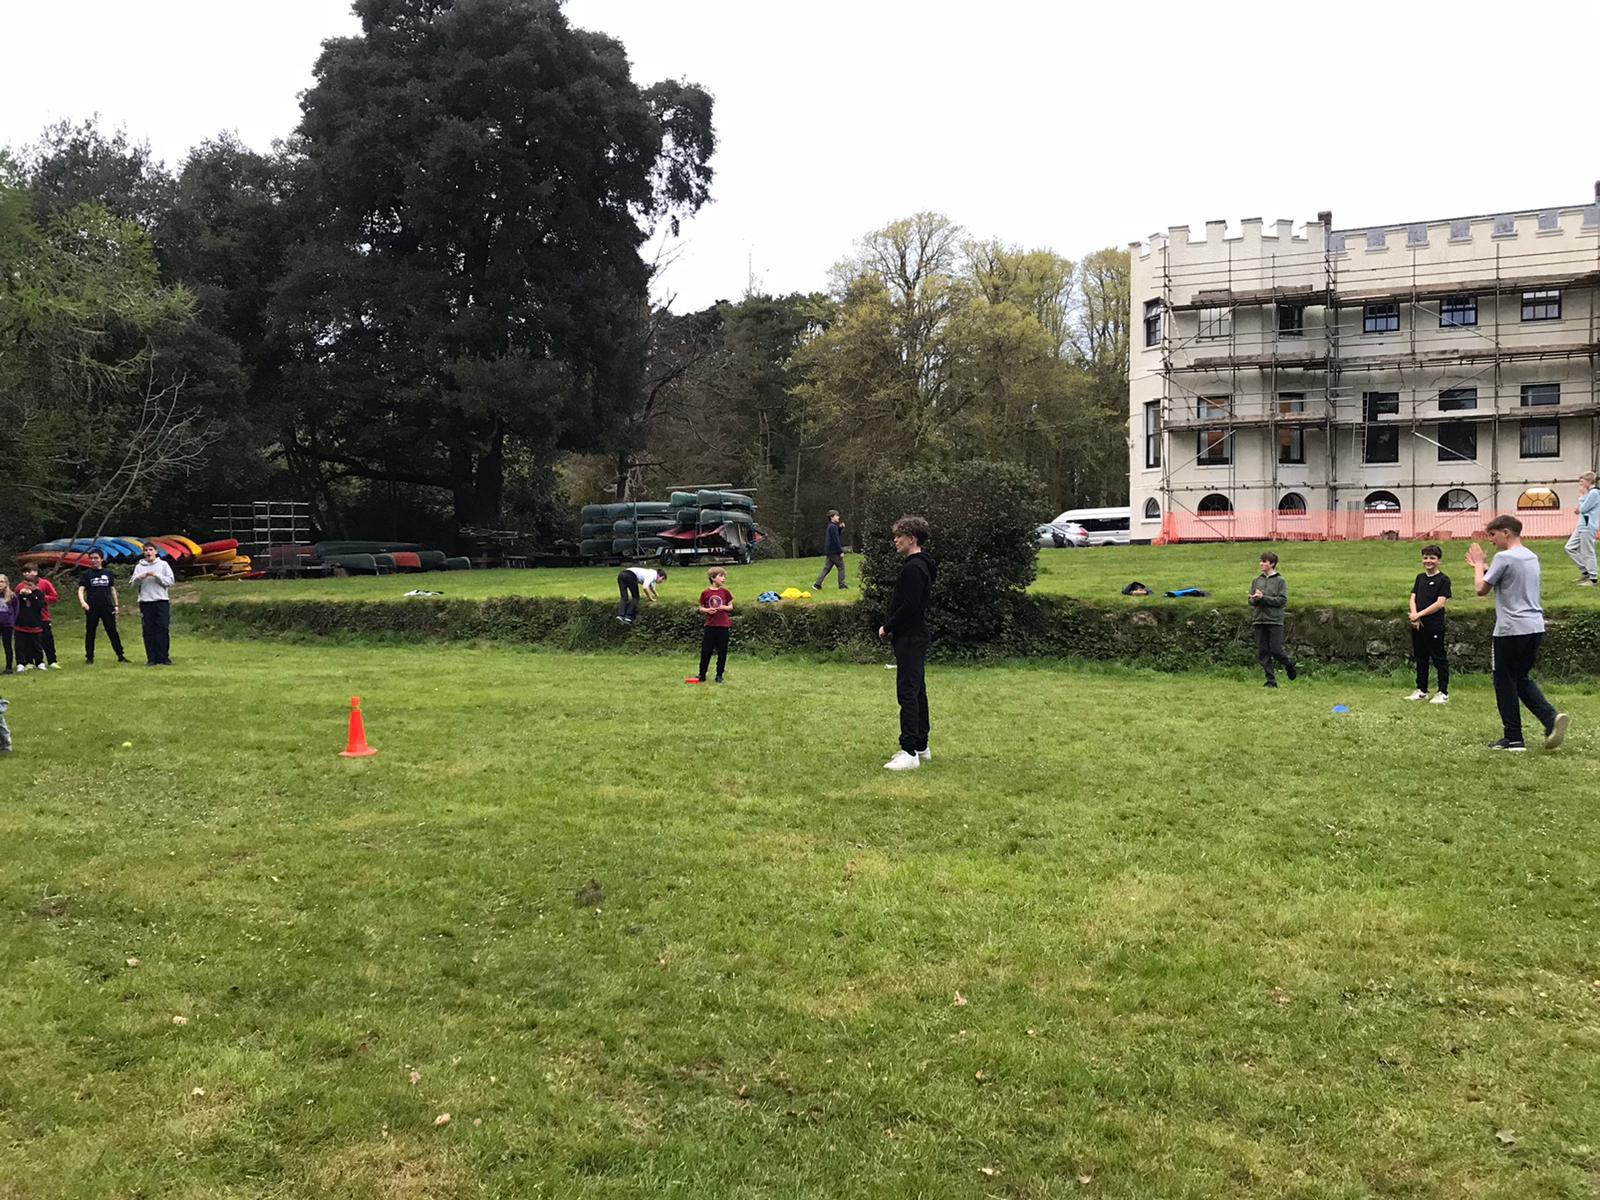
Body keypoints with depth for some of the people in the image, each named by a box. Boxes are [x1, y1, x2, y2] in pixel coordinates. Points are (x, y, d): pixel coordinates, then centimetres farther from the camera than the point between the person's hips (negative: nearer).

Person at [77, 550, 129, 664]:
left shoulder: (108, 572, 10)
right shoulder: (85, 574, 4)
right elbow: (81, 590, -4)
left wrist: (116, 605, 11)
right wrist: (82, 601, -23)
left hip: (107, 607, 1)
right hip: (92, 608, -1)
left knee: (113, 631, 3)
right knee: (90, 633, 4)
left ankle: (120, 655, 5)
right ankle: (89, 657, 10)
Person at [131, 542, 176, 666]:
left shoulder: (163, 565, 9)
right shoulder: (139, 567, 13)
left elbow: (170, 581, 0)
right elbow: (134, 584, 5)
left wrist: (156, 575, -11)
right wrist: (141, 577, -13)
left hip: (161, 601, -1)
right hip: (145, 601, 1)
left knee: (163, 630, -5)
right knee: (148, 631, 0)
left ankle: (164, 657, 0)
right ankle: (152, 658, 3)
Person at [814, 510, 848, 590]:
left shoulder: (831, 526, 15)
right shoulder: (833, 527, -15)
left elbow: (838, 535, 24)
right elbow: (836, 540, -19)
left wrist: (841, 528, 12)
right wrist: (841, 551, -18)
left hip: (829, 552, 9)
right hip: (834, 552, -9)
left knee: (826, 568, 8)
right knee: (841, 567, 2)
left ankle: (817, 584, 3)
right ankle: (842, 585, 7)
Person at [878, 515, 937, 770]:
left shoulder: (914, 568, -18)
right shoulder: (922, 565, 16)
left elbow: (909, 607, -23)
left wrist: (888, 627, -12)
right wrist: (891, 627, 12)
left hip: (909, 639, -11)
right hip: (916, 637, 11)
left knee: (908, 693, -11)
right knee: (917, 691, 15)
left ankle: (909, 753, -12)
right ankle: (921, 747, 22)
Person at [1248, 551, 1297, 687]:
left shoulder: (1280, 580, -1)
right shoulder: (1257, 580, 12)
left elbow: (1283, 600, -10)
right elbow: (1251, 601, 14)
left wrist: (1263, 597, -16)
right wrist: (1255, 599, -10)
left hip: (1275, 621, -5)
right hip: (1259, 620, 5)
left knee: (1276, 650, -7)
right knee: (1262, 652, 2)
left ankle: (1290, 665, 22)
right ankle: (1271, 680, 9)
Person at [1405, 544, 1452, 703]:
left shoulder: (1443, 579, -6)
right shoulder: (1420, 578, 13)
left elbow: (1440, 603, -14)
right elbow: (1413, 599, 8)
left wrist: (1420, 614, -15)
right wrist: (1414, 616, -9)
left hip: (1435, 626, -6)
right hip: (1418, 625, 6)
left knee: (1439, 659, 0)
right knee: (1421, 659, 13)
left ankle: (1444, 693, 5)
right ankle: (1421, 691, 21)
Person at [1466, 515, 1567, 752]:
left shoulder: (1503, 558, -14)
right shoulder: (1531, 557, 13)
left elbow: (1481, 589, -8)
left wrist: (1479, 564, 6)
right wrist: (1483, 566, 21)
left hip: (1511, 629, -8)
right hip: (1535, 626, 8)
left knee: (1505, 681, 3)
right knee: (1521, 678, 19)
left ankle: (1513, 738, 7)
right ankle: (1551, 717, -2)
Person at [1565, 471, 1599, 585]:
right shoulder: (1589, 493, 16)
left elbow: (1583, 509, -16)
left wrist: (1581, 495, -6)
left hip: (1588, 527, -10)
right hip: (1581, 526, 10)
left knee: (1587, 553, -5)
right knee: (1570, 547, 11)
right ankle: (1584, 570, 16)